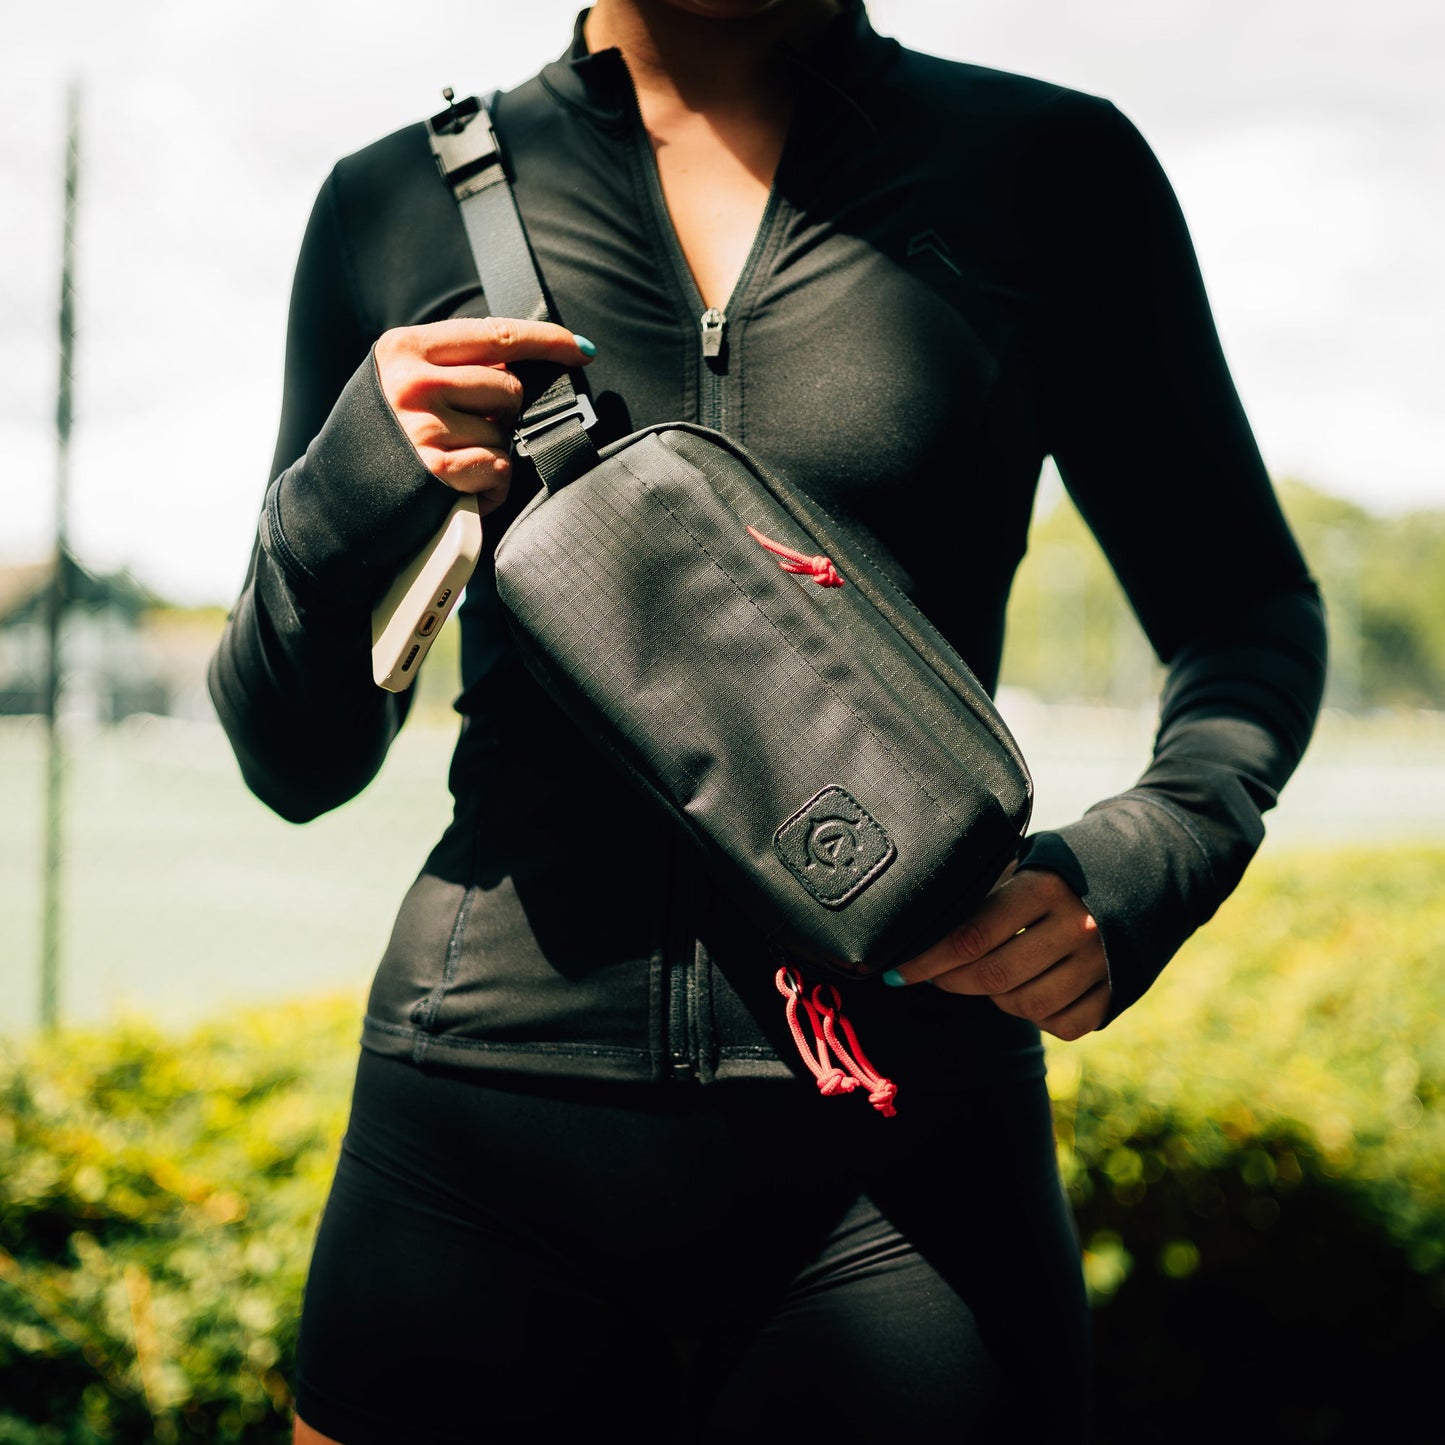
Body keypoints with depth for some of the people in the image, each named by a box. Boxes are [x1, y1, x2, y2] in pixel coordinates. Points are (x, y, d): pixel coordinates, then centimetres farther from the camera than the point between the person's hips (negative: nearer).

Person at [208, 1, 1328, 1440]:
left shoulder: (1049, 171, 2)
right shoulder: (400, 201, 4)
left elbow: (1251, 615, 12)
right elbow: (297, 763, 10)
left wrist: (1129, 870, -8)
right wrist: (350, 487, -10)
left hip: (906, 1150, 0)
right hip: (481, 1132, 1)